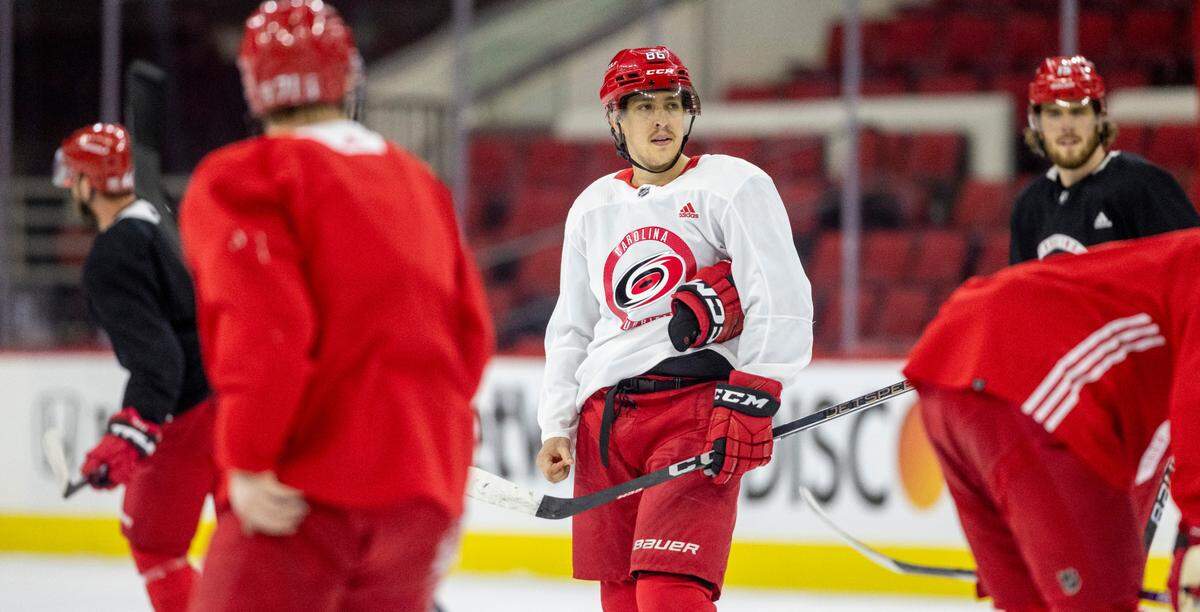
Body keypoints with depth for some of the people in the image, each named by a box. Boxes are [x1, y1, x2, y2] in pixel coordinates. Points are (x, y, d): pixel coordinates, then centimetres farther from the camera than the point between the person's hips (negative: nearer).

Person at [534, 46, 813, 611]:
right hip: (605, 413, 6)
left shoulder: (734, 187, -2)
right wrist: (557, 426, 13)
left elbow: (781, 304, -8)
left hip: (698, 409, -6)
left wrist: (750, 400, -17)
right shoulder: (593, 208, 17)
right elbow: (571, 328, 22)